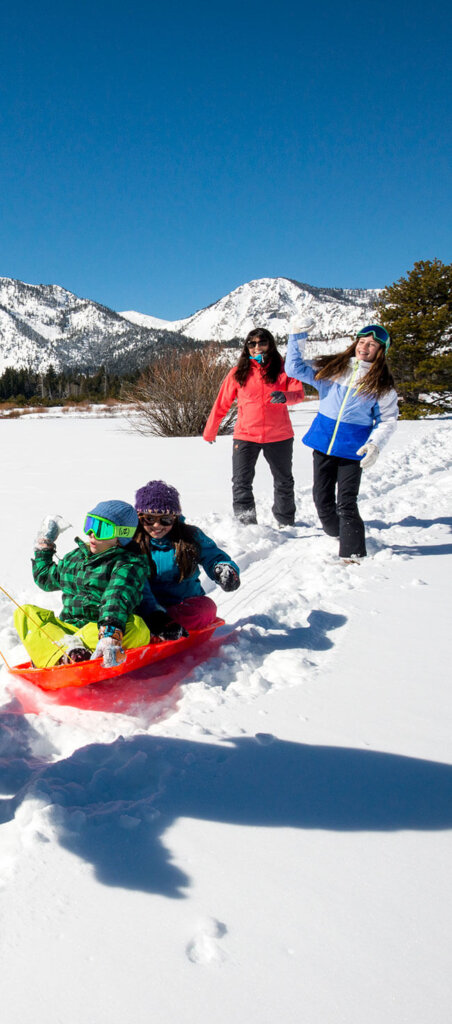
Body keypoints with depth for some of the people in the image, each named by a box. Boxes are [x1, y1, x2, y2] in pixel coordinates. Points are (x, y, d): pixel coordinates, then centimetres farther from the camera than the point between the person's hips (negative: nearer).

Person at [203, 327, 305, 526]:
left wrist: (285, 396, -33)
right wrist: (209, 432, 11)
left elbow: (299, 393, -9)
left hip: (279, 436, 1)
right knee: (241, 483, -6)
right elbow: (222, 403, 7)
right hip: (245, 436, 0)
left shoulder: (283, 369, 2)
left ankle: (286, 523, 31)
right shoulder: (239, 372, 3)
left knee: (284, 482, 14)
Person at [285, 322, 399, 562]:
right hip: (323, 441, 3)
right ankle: (339, 535, 31)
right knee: (322, 498, 9)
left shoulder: (382, 383, 1)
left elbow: (387, 419, 0)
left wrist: (375, 445, -16)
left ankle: (352, 553, 4)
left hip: (353, 448, -3)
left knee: (346, 503, -7)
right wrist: (297, 338, -5)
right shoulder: (331, 368, 6)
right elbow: (295, 368, 6)